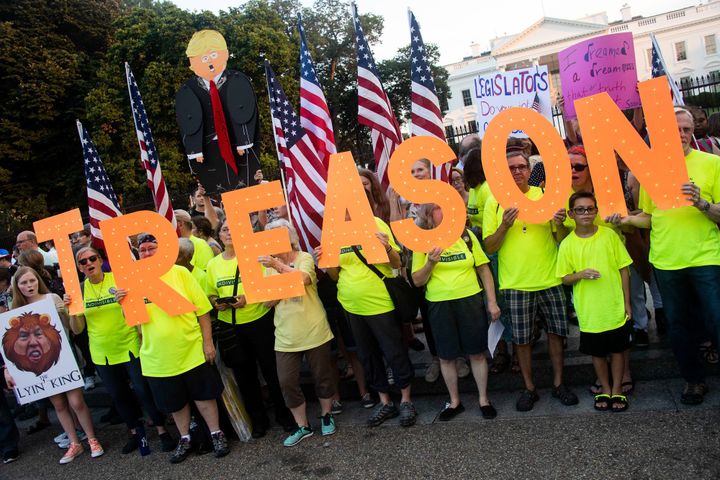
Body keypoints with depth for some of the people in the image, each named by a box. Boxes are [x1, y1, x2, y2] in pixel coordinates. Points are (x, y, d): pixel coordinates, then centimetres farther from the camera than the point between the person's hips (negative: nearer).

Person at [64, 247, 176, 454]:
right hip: (102, 354, 4)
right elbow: (77, 329, 1)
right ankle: (135, 432, 34)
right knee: (118, 395, 15)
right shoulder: (80, 290, 1)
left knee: (144, 390, -2)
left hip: (130, 347, -4)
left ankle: (162, 431, 16)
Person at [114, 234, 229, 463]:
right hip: (158, 357, 2)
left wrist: (207, 342, -9)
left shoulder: (179, 273, -6)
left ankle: (216, 434, 26)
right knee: (174, 401, 16)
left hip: (191, 351, -2)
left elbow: (202, 309, -6)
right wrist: (124, 303, -15)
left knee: (203, 394, 8)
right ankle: (184, 438, 35)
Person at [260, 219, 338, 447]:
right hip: (286, 335, 4)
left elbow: (303, 279, -28)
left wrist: (278, 265, -36)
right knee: (287, 381, 2)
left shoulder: (304, 258, -6)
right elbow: (267, 302, 5)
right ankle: (302, 426, 20)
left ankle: (326, 415, 34)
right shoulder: (269, 267, 7)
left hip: (314, 331, -3)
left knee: (323, 375, 10)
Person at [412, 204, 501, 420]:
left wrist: (492, 302, 1)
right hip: (439, 305, 0)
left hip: (470, 300, 0)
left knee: (477, 353, 8)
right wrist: (431, 263, -19)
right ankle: (454, 402, 28)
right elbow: (417, 281, -1)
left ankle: (484, 399, 27)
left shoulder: (466, 235, 0)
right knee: (446, 356, 9)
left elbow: (484, 269, 4)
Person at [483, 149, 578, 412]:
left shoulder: (546, 195, 2)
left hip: (549, 279, 1)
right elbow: (489, 247, -4)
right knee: (521, 338, 6)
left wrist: (560, 224, -16)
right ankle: (529, 388, 22)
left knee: (555, 331, 10)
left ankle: (558, 383, 27)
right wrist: (504, 225, -21)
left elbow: (562, 240, 6)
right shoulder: (495, 202, -1)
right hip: (515, 282, -1)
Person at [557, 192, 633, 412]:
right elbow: (565, 278, 0)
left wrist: (627, 301, 0)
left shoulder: (609, 235, -4)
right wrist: (581, 274, -21)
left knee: (618, 349, 12)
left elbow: (623, 268, 1)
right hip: (589, 312, 0)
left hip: (615, 308, 0)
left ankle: (617, 389, 29)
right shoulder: (567, 244, -5)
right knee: (597, 352, 13)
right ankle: (605, 389, 33)